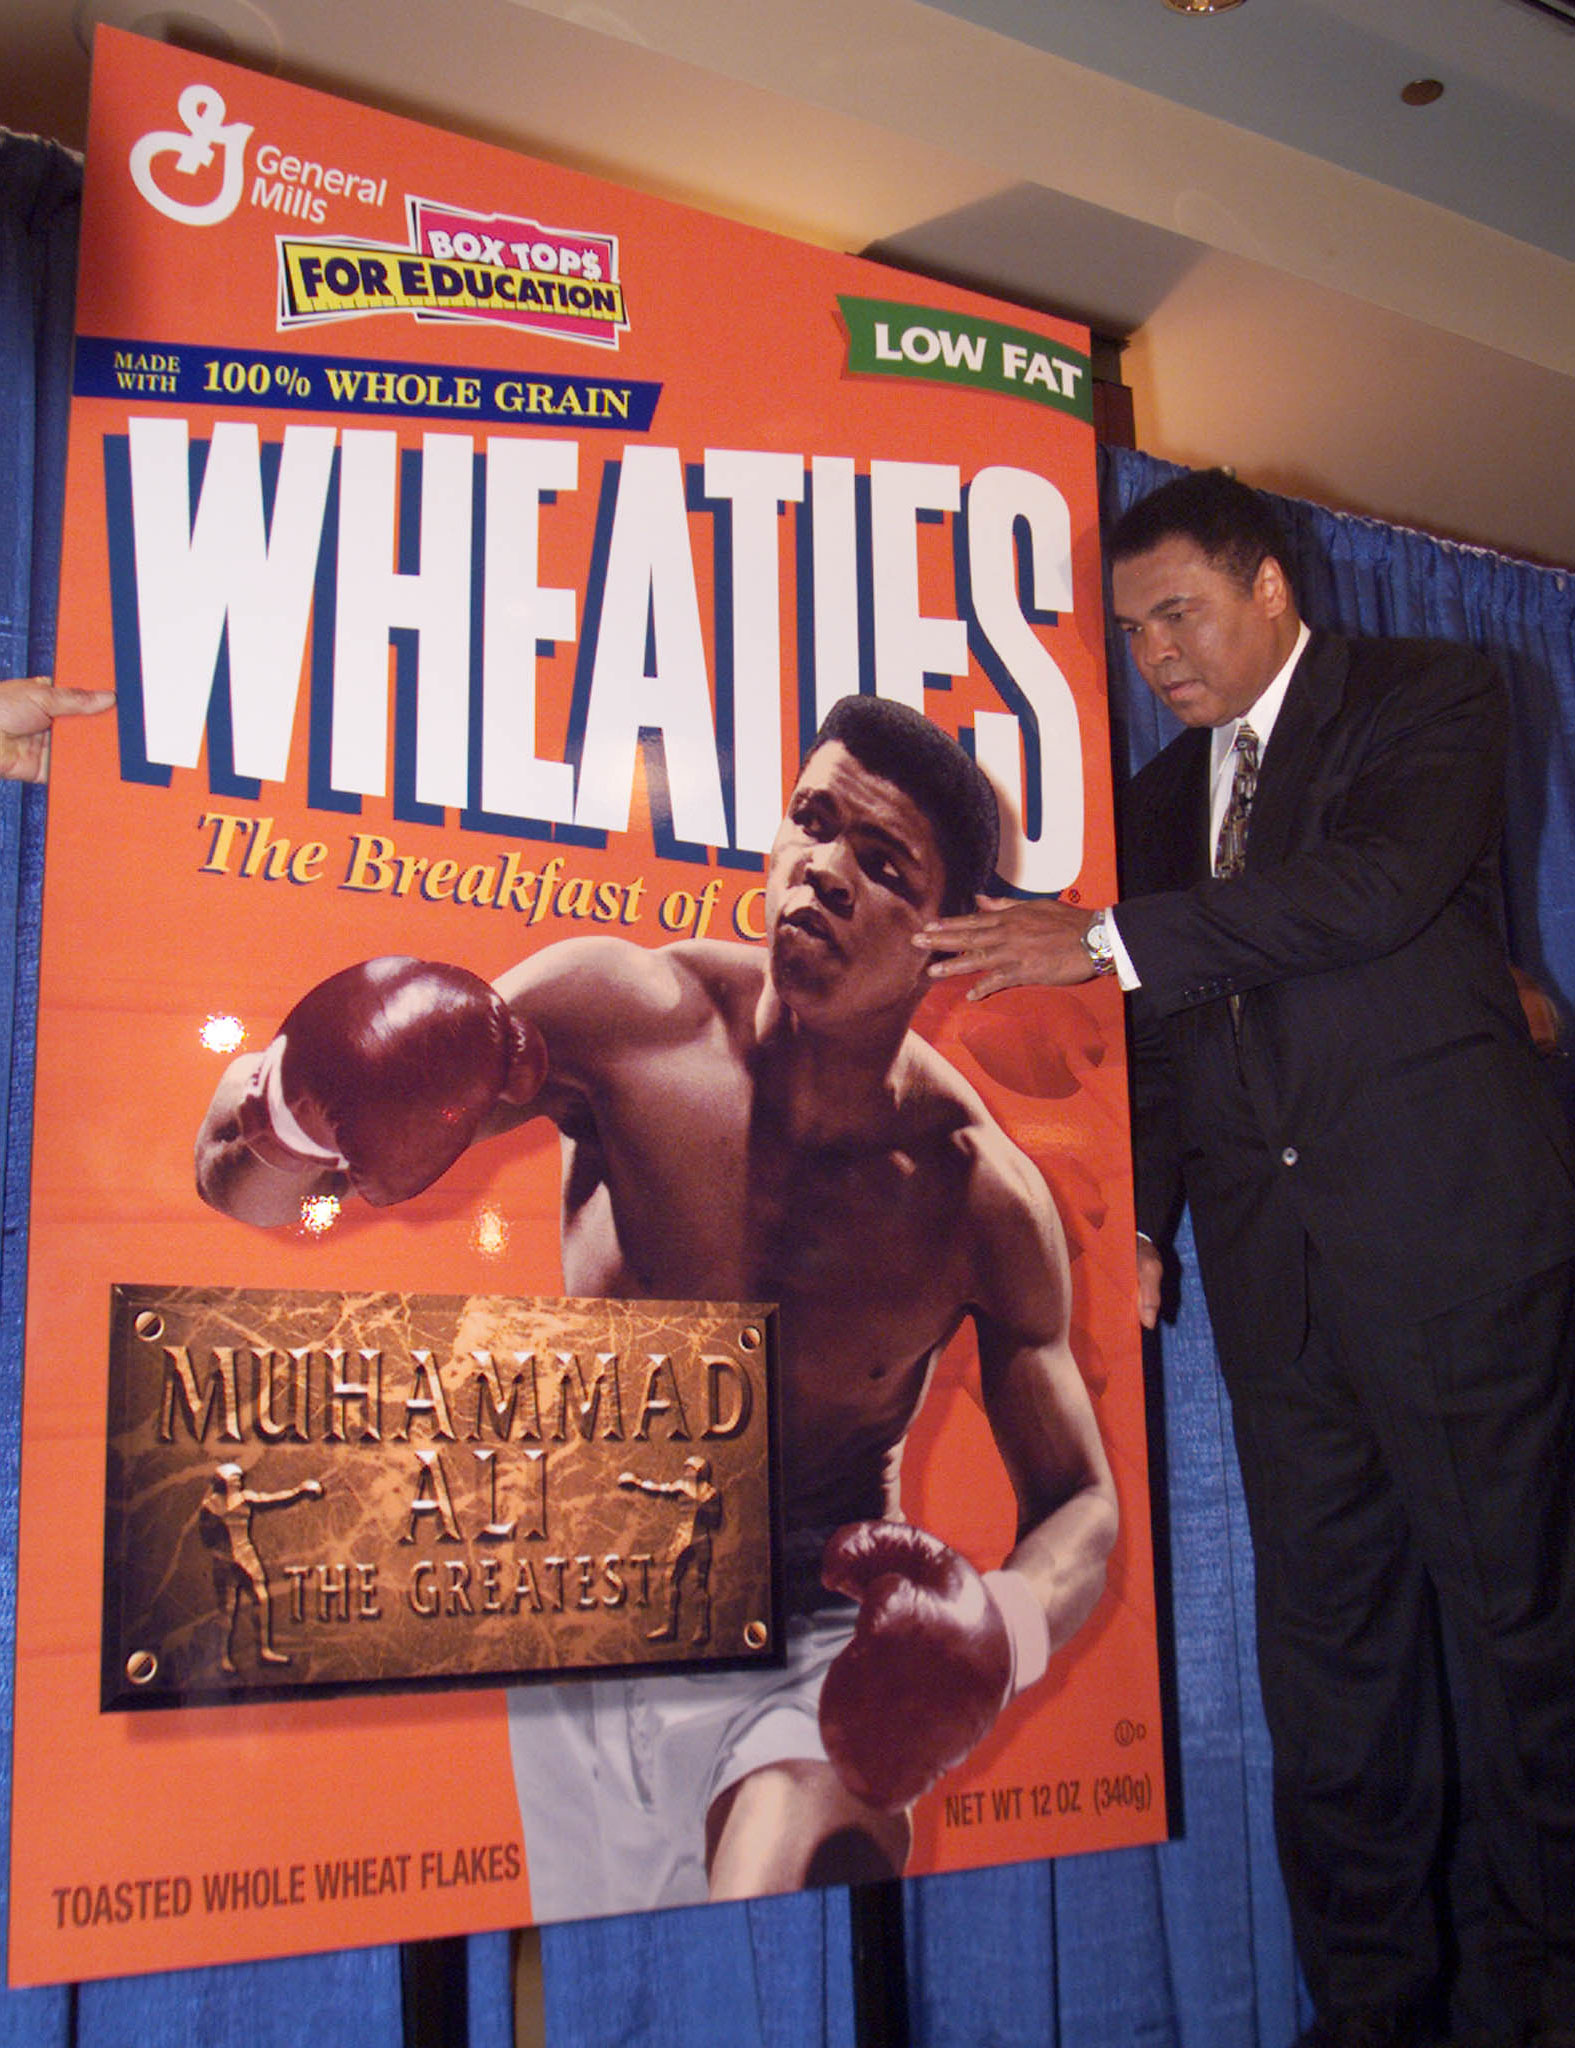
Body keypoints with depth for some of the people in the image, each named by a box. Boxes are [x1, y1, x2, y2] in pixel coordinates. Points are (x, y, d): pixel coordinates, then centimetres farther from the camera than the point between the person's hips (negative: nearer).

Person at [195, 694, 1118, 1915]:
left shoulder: (983, 1195, -16)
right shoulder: (621, 1013, -16)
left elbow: (1083, 1505, -2)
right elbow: (238, 1183, -11)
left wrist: (1005, 1627, -25)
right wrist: (300, 1113, -36)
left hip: (814, 1637, -2)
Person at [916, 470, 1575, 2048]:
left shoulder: (1426, 696, 3)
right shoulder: (1164, 795, 19)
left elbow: (1376, 886, -17)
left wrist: (1106, 940, -17)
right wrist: (1136, 1222, 7)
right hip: (1272, 1262, 5)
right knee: (1326, 1641, 8)